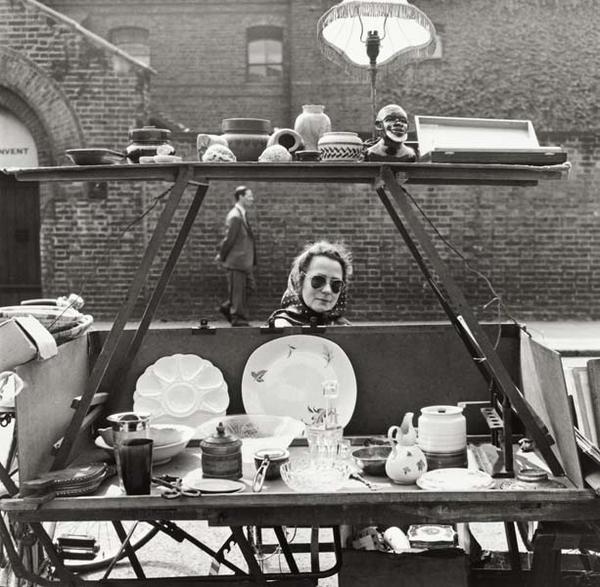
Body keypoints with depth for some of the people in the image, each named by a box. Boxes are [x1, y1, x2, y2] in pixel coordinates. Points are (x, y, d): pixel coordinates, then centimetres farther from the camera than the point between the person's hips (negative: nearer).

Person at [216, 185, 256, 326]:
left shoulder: (242, 215, 13)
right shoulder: (235, 217, -19)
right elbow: (229, 239, -17)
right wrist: (222, 256, -6)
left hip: (245, 262, 10)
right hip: (236, 261, -10)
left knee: (249, 288, 14)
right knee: (237, 290, 1)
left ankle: (228, 307, 24)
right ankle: (238, 318, 12)